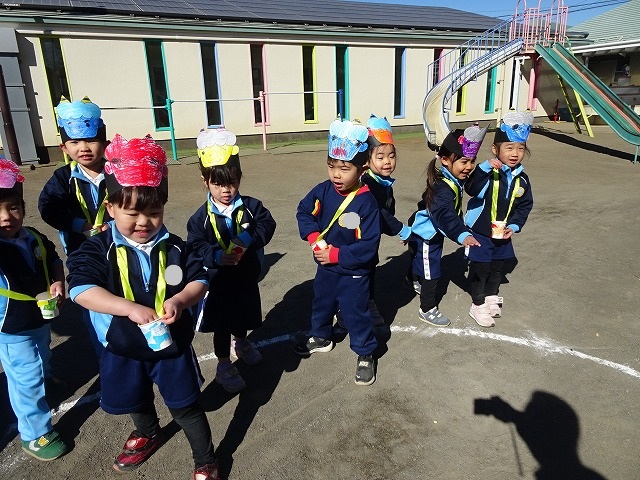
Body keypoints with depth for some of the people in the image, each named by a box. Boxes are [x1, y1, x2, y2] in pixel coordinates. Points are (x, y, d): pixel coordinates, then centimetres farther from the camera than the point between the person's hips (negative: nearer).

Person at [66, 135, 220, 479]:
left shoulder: (174, 247, -11)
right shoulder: (98, 249, -15)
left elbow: (199, 280, -7)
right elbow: (80, 289, -26)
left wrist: (180, 300, -29)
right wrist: (131, 308, -37)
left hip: (172, 345, -1)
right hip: (122, 349, 2)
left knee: (186, 406, 12)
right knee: (136, 402, 28)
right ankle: (148, 435, 60)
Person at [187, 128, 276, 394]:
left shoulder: (251, 206, -8)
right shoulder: (202, 217, -14)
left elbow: (267, 225, -17)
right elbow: (196, 247, -17)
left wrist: (249, 237, -34)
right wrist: (217, 256, -34)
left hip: (247, 277, 3)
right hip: (219, 281, -3)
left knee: (245, 317, 25)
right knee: (222, 325, 11)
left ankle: (242, 344, 56)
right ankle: (224, 365, 31)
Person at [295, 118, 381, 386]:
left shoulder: (366, 203, -25)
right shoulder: (322, 191, -12)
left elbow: (368, 246, -25)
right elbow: (304, 212, 2)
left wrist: (335, 255, -24)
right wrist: (313, 238, -14)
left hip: (353, 273, -5)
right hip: (326, 268, 6)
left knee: (356, 314, 8)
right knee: (321, 304, 25)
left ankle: (366, 354, 31)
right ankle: (320, 338, 51)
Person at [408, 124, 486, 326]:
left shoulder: (454, 181, -4)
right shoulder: (442, 187, -36)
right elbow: (444, 215, -50)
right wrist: (462, 235, -61)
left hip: (431, 232, 10)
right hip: (425, 235, -10)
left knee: (420, 262, 32)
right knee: (431, 272, 0)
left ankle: (417, 283, 57)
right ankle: (427, 310, 16)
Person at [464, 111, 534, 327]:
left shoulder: (522, 179, -1)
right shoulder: (488, 172, -19)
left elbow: (525, 205, 7)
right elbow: (472, 190, -35)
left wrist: (514, 226, -4)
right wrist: (484, 168, -45)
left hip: (503, 233, 6)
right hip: (480, 231, -6)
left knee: (500, 265, 21)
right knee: (480, 268, 4)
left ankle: (491, 295, 46)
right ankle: (478, 305, 22)